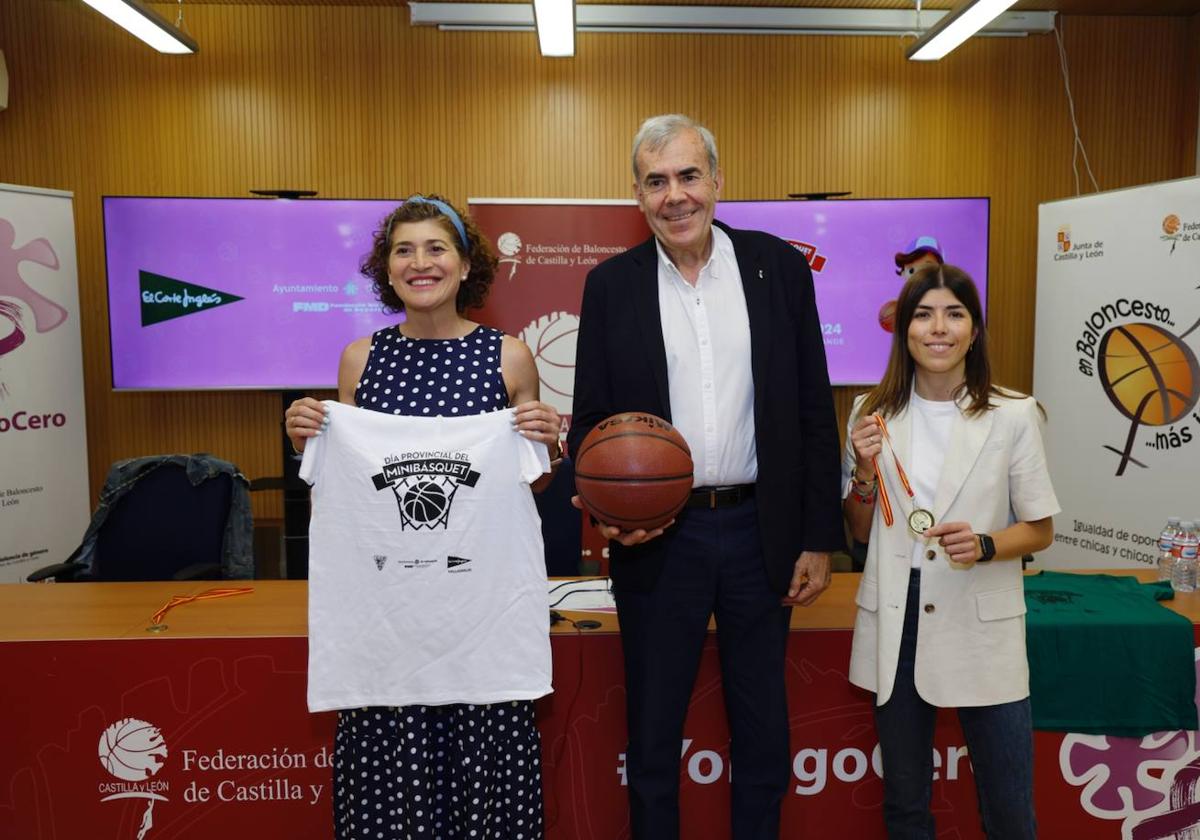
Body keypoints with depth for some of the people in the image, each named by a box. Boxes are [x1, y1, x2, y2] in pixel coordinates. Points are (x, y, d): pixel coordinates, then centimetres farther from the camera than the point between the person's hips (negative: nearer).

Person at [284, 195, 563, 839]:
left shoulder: (507, 356, 1)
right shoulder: (360, 358, 5)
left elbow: (531, 484, 10)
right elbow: (338, 484, 15)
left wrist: (545, 445, -9)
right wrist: (306, 442, -3)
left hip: (481, 593, -1)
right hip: (383, 597, 1)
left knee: (485, 763, 4)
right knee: (387, 764, 6)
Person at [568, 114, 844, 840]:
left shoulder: (779, 266, 0)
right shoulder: (612, 284, 0)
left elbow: (814, 412, 1)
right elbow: (591, 420, 3)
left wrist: (820, 539, 0)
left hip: (761, 532, 1)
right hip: (659, 537, 0)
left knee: (764, 733, 16)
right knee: (652, 737, 14)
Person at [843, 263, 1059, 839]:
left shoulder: (1014, 415, -6)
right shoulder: (872, 413, 1)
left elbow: (1040, 529, 2)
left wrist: (983, 545, -18)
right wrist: (865, 474, -11)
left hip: (981, 626, -2)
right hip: (894, 624, 2)